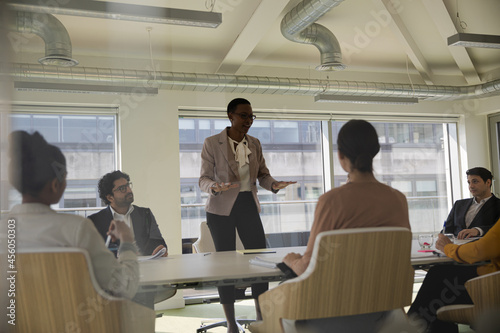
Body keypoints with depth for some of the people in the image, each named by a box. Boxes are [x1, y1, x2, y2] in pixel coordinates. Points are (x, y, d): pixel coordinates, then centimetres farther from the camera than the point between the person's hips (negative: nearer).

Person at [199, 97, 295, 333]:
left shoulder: (255, 144, 8)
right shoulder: (212, 144, -5)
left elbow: (263, 174, 8)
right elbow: (204, 179, -7)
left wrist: (274, 185, -14)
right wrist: (215, 187, -30)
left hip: (249, 205, 4)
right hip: (221, 209, -4)